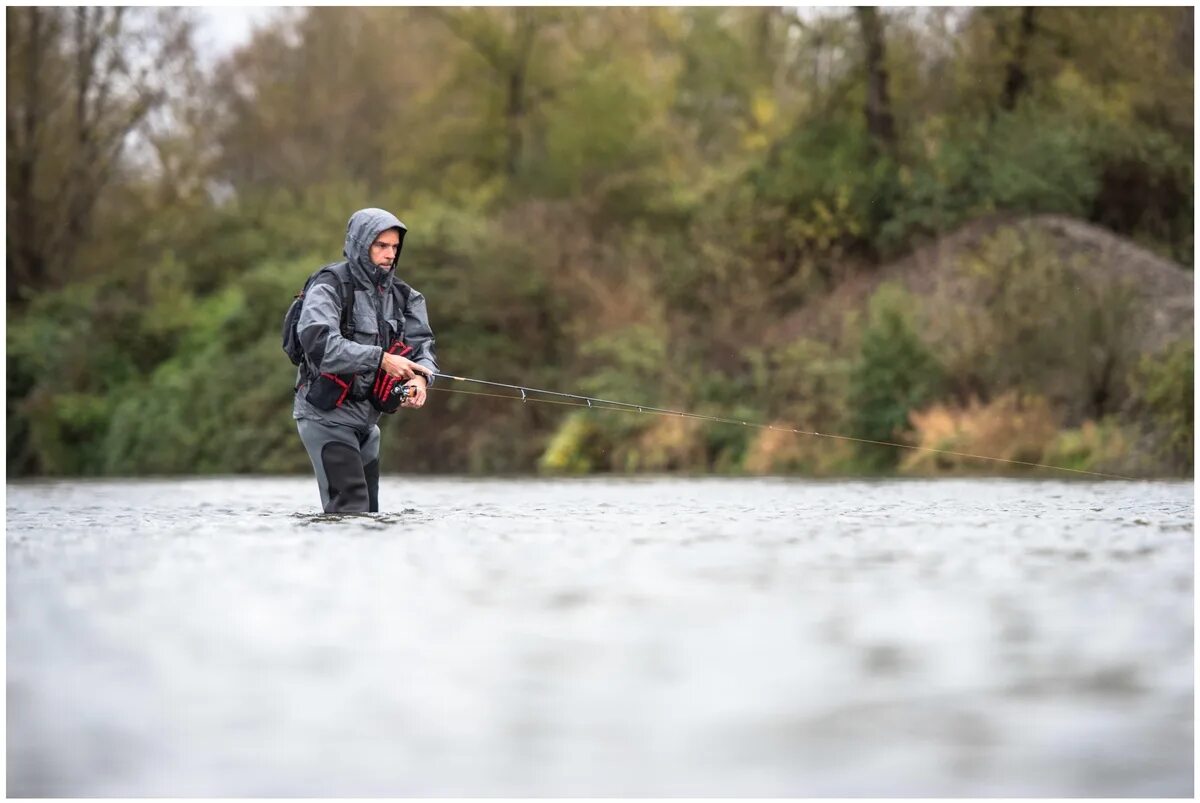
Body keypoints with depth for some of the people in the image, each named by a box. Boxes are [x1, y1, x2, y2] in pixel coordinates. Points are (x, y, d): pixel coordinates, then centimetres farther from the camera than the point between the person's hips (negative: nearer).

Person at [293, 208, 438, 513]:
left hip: (367, 417, 8)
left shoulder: (401, 295, 7)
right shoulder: (329, 288, -14)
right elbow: (318, 342, -30)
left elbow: (422, 344, -2)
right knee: (350, 509, -18)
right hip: (327, 415, -8)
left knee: (369, 511, 12)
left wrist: (421, 378, -25)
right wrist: (380, 359, -35)